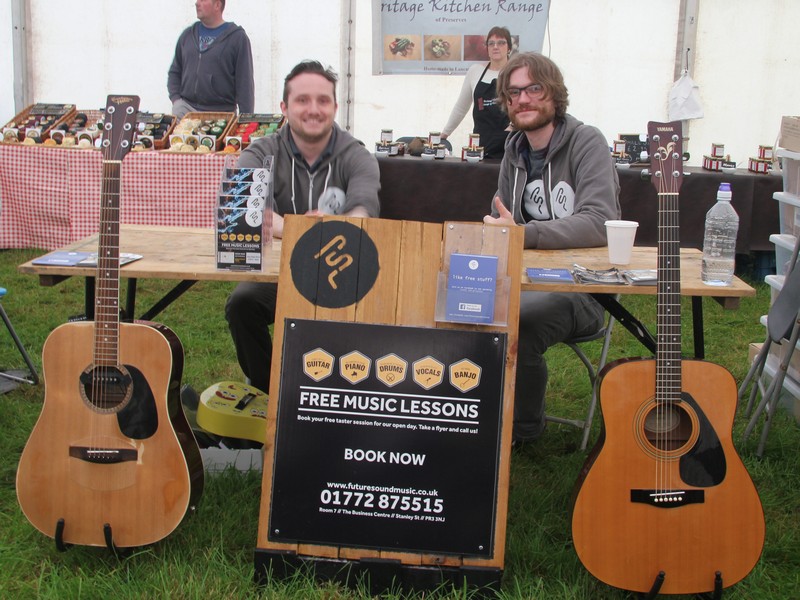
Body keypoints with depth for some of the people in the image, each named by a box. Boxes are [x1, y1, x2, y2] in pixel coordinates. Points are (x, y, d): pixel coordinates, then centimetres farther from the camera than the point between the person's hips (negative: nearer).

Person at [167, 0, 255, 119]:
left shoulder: (237, 37, -1)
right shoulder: (188, 34, 13)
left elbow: (245, 83, -4)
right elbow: (174, 72, 20)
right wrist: (175, 99, 4)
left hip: (221, 112, -4)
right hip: (185, 108, 4)